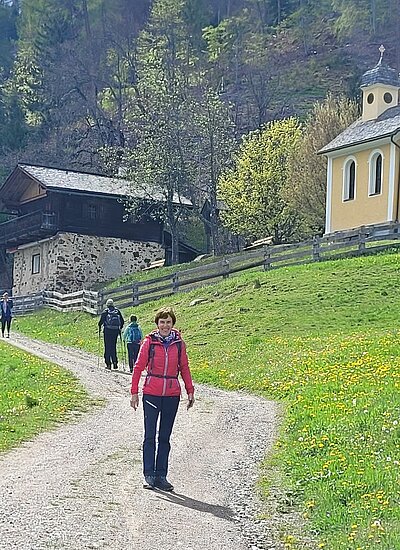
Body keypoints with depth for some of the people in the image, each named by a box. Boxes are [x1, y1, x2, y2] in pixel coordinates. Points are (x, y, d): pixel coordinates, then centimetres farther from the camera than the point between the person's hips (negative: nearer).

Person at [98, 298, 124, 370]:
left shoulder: (105, 311, -3)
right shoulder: (117, 311, 7)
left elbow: (101, 321, -9)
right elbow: (122, 321, 8)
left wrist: (99, 327, 7)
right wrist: (120, 328, 21)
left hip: (107, 331, -3)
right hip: (115, 331, 3)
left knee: (107, 347, 2)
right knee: (113, 347, 14)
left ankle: (108, 364, -1)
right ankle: (115, 362, 2)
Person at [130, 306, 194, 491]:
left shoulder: (178, 343, 4)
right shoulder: (149, 342, -2)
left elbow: (184, 368, 13)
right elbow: (139, 367, 0)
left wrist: (190, 391, 9)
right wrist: (134, 392, -3)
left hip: (172, 395, 2)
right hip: (151, 394, -2)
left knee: (165, 437, 9)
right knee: (150, 436, -2)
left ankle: (161, 476, 15)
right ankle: (149, 476, 2)